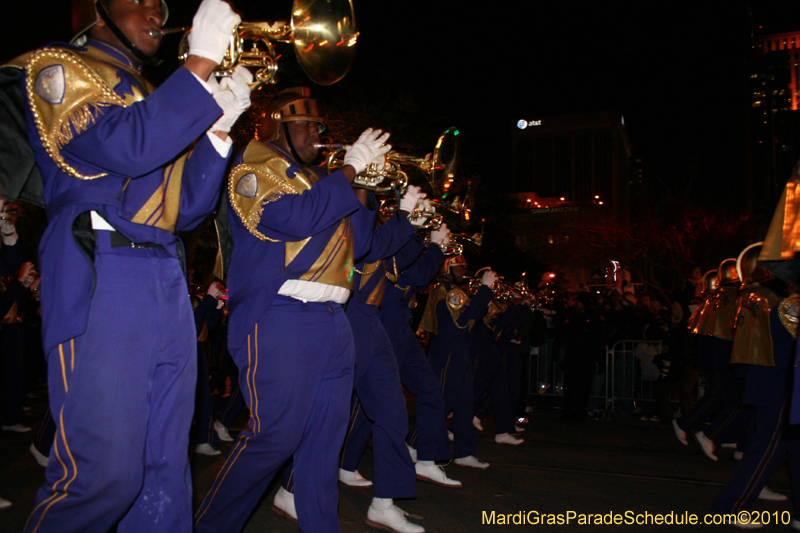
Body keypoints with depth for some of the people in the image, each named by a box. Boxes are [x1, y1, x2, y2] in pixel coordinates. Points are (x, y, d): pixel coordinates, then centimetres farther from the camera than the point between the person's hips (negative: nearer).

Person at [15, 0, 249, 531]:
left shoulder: (155, 96, 25)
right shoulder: (61, 67, 6)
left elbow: (188, 208, 16)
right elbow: (128, 145, -15)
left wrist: (218, 127, 4)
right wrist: (201, 62, -11)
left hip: (168, 283, 7)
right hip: (100, 281, -7)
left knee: (166, 466, 8)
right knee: (104, 472, -8)